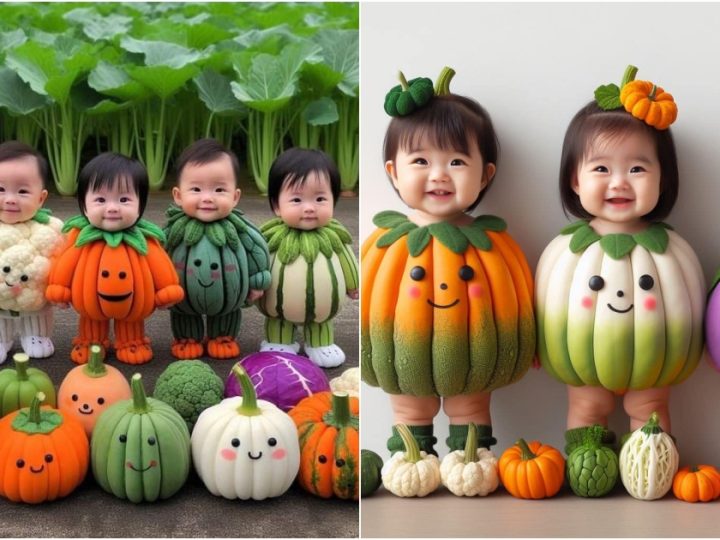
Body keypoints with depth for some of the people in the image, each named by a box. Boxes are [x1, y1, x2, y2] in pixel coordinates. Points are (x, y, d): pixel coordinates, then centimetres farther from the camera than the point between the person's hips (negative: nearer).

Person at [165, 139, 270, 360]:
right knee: (181, 313, 21)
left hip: (227, 299, 0)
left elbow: (258, 251, -8)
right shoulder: (175, 228, -21)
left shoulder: (240, 230, -23)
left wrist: (258, 282, -1)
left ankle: (223, 338, 47)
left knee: (229, 311, 21)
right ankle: (187, 339, 46)